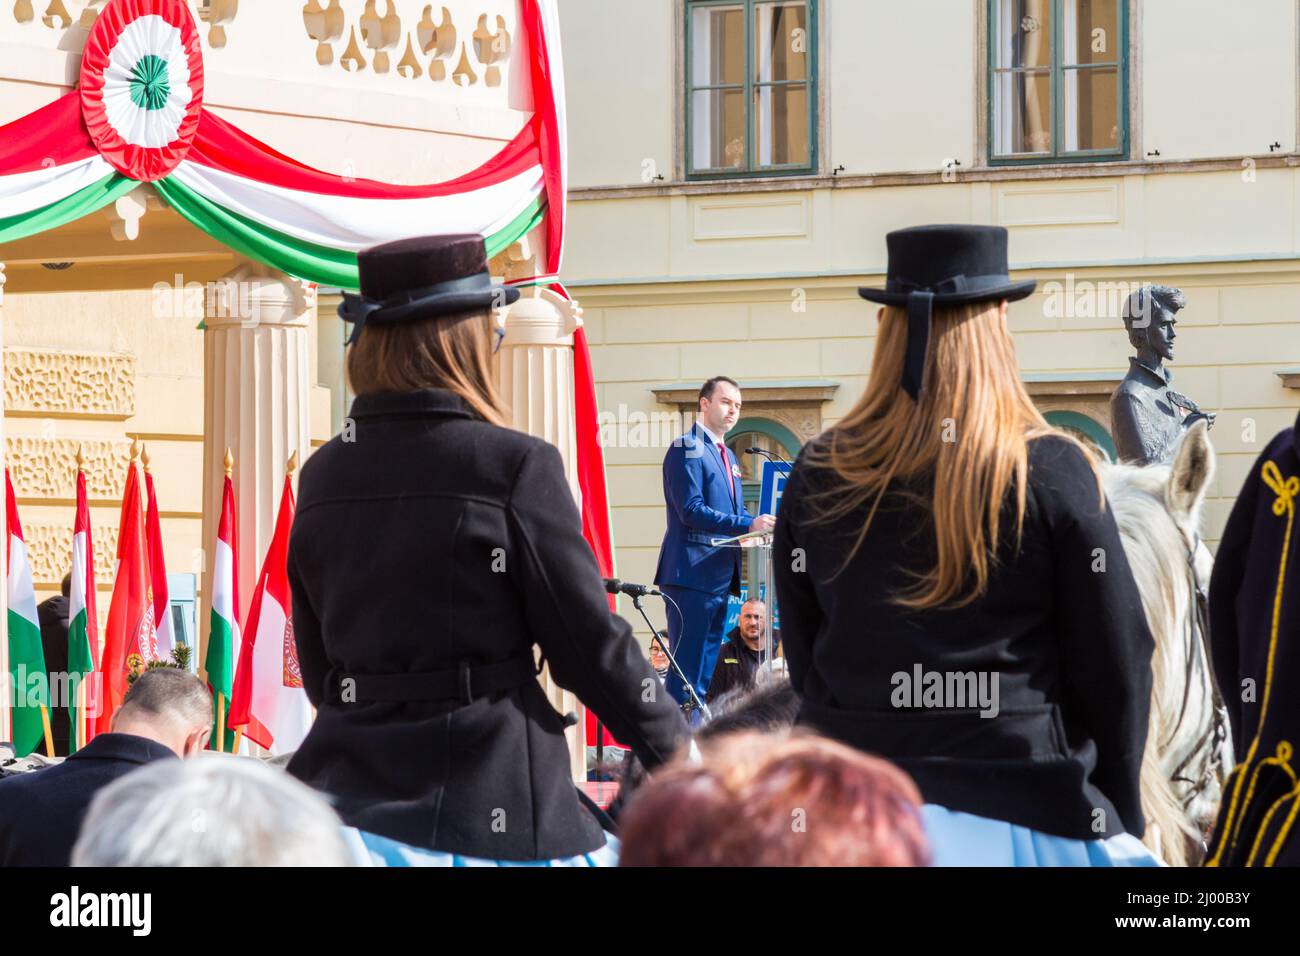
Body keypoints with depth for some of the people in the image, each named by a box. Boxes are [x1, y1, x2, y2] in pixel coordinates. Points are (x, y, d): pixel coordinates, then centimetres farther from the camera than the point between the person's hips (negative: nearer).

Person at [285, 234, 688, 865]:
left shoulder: (322, 474, 7)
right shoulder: (514, 465, -10)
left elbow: (317, 668, 13)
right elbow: (590, 645, -8)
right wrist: (681, 759, 4)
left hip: (345, 785, 6)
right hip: (486, 809, -5)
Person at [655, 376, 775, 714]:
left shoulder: (727, 456, 22)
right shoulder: (687, 449, -8)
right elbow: (691, 511, -18)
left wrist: (762, 522, 3)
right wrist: (748, 525, -23)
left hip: (719, 574, 9)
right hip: (692, 572, -9)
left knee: (707, 665, 10)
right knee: (688, 664, -10)